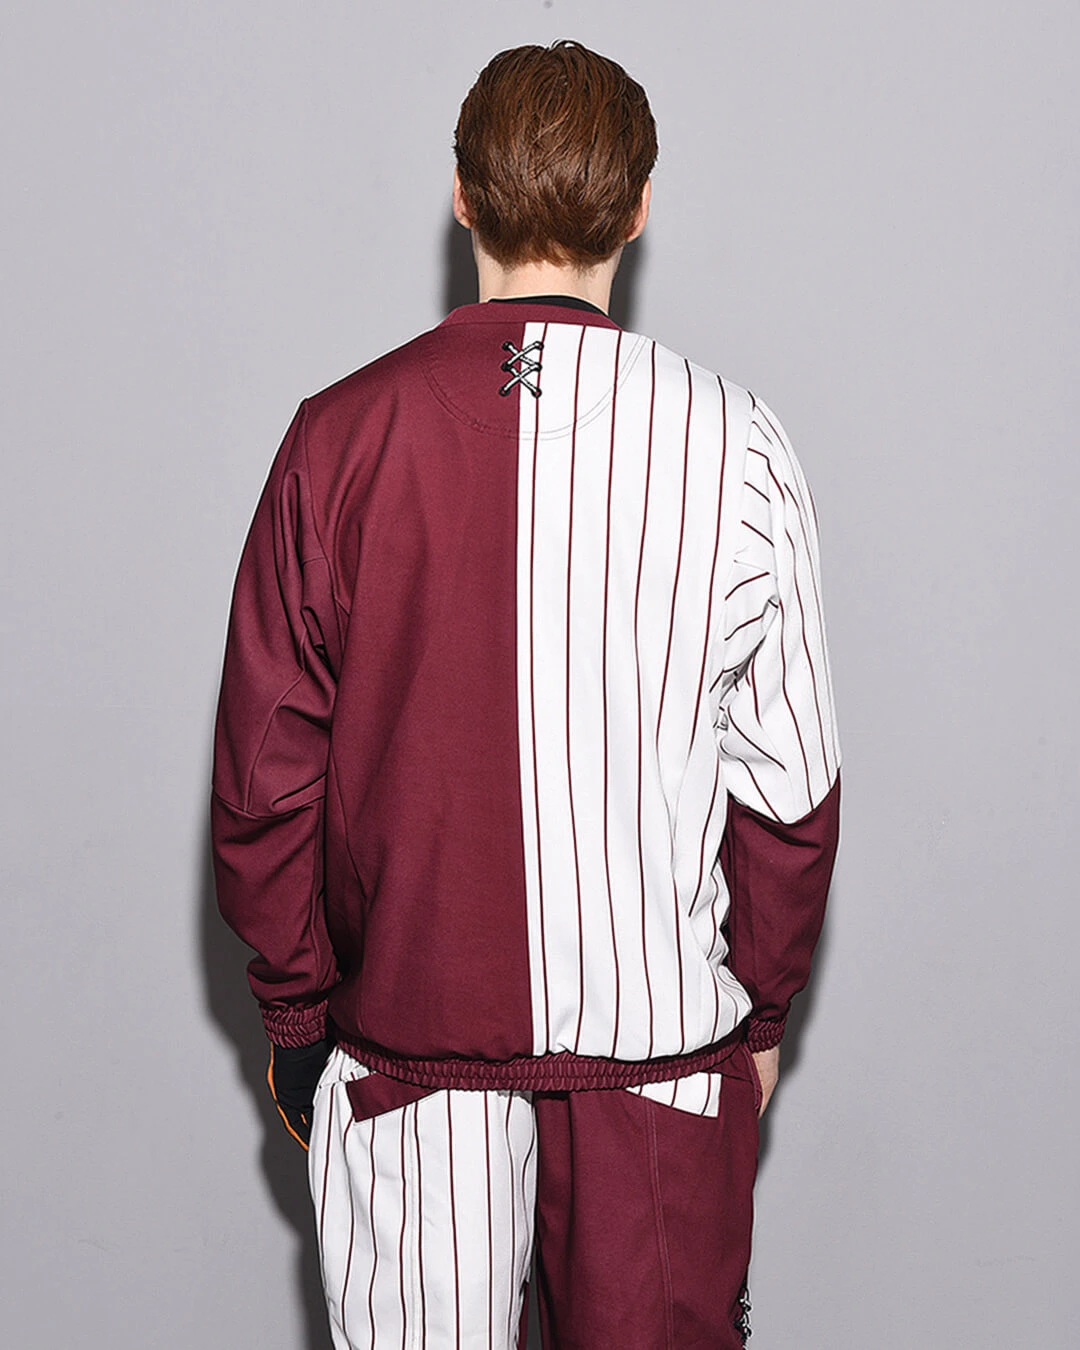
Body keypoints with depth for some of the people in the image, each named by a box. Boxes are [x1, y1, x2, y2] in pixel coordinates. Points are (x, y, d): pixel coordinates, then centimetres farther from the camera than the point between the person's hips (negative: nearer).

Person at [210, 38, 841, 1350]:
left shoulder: (344, 432, -7)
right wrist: (762, 1011, 10)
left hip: (406, 1032, 1)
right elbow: (789, 778, -3)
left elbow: (265, 764, -4)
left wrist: (294, 1012, 8)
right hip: (665, 1036, 0)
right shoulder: (733, 443, -8)